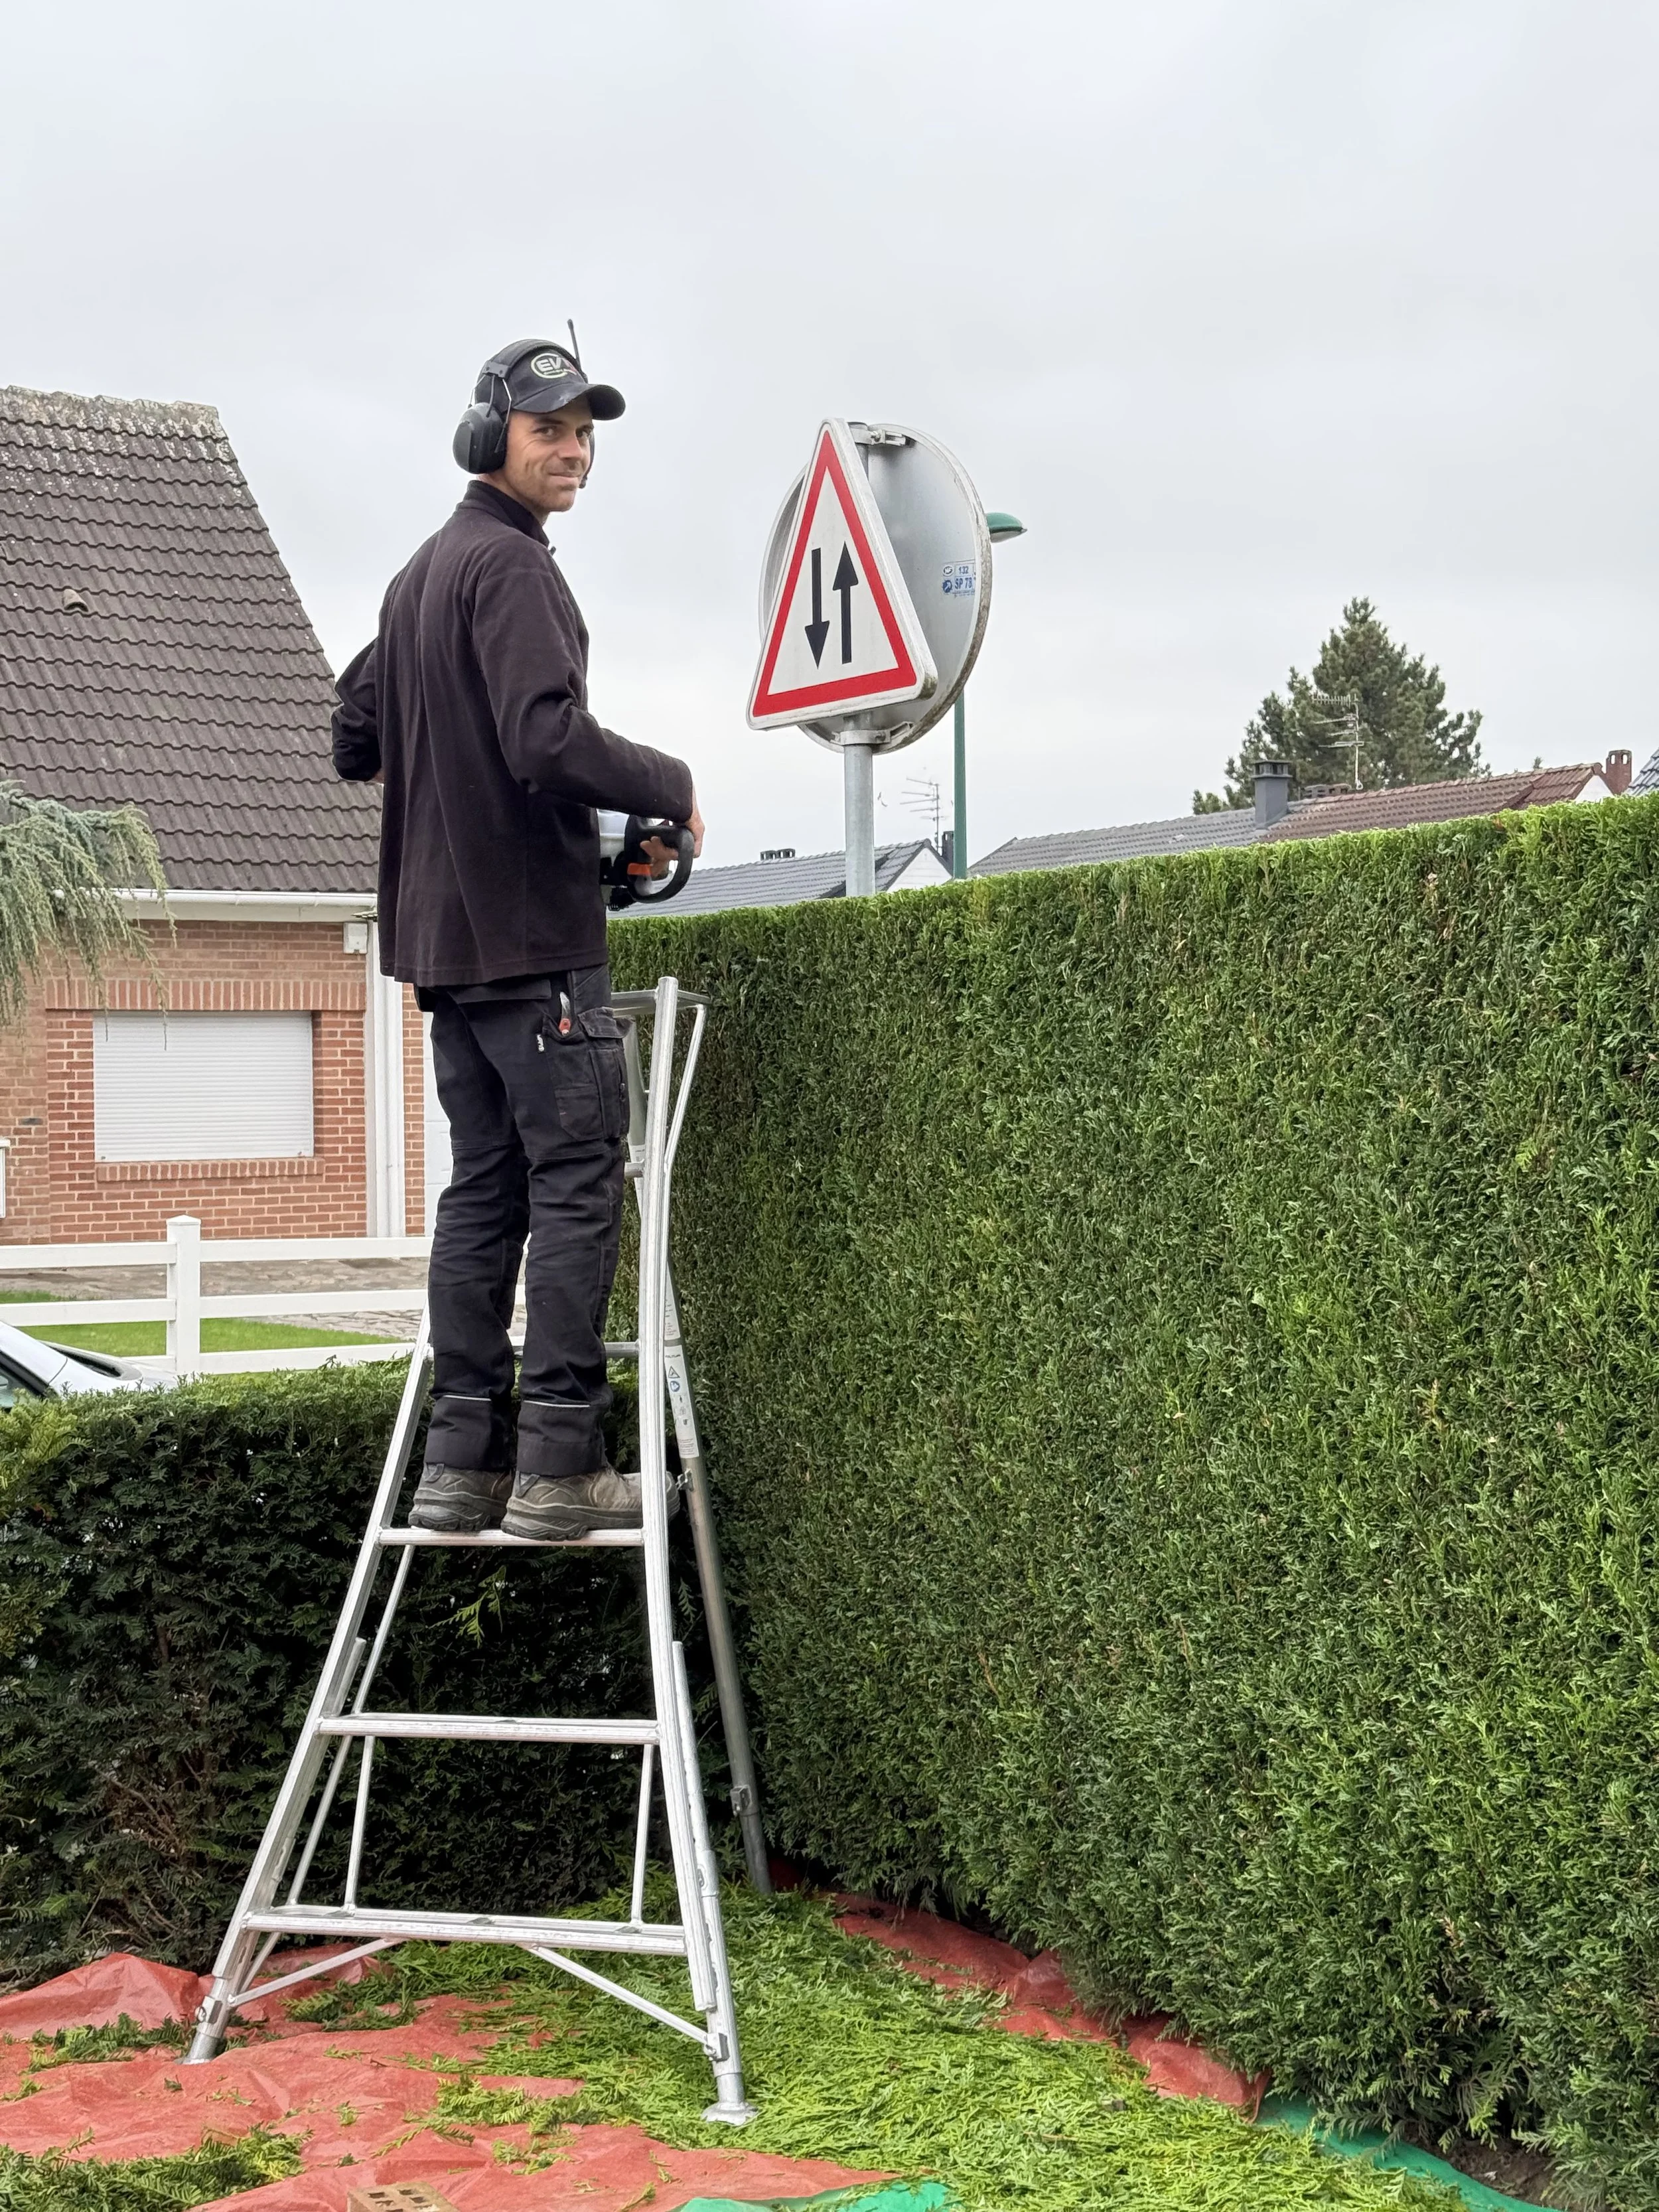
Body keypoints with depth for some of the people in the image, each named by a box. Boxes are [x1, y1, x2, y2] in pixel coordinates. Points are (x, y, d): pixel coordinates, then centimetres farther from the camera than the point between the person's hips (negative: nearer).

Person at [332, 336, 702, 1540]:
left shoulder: (418, 575, 19)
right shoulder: (511, 565, -11)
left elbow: (355, 739, 25)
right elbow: (552, 740, -22)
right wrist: (672, 788, -8)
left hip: (443, 934, 9)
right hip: (533, 933, -9)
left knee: (485, 1189, 9)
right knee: (578, 1183, -7)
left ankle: (464, 1458, 8)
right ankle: (560, 1462, -8)